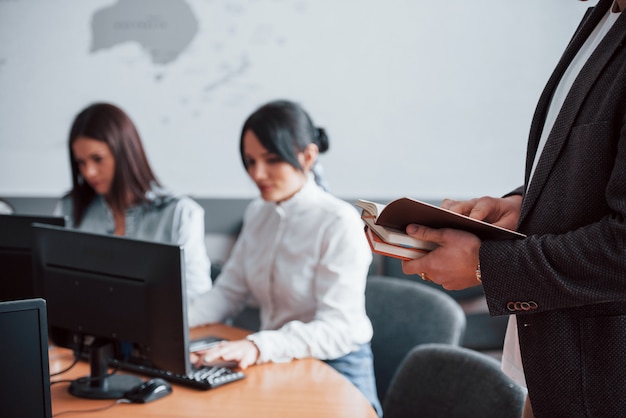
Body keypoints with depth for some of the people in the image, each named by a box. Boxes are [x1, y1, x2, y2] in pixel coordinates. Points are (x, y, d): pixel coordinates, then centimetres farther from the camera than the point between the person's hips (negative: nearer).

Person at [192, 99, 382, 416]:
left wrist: (260, 346, -37)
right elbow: (228, 293, 8)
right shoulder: (257, 214, 7)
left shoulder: (339, 223, -16)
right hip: (276, 366, 6)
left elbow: (338, 329, -23)